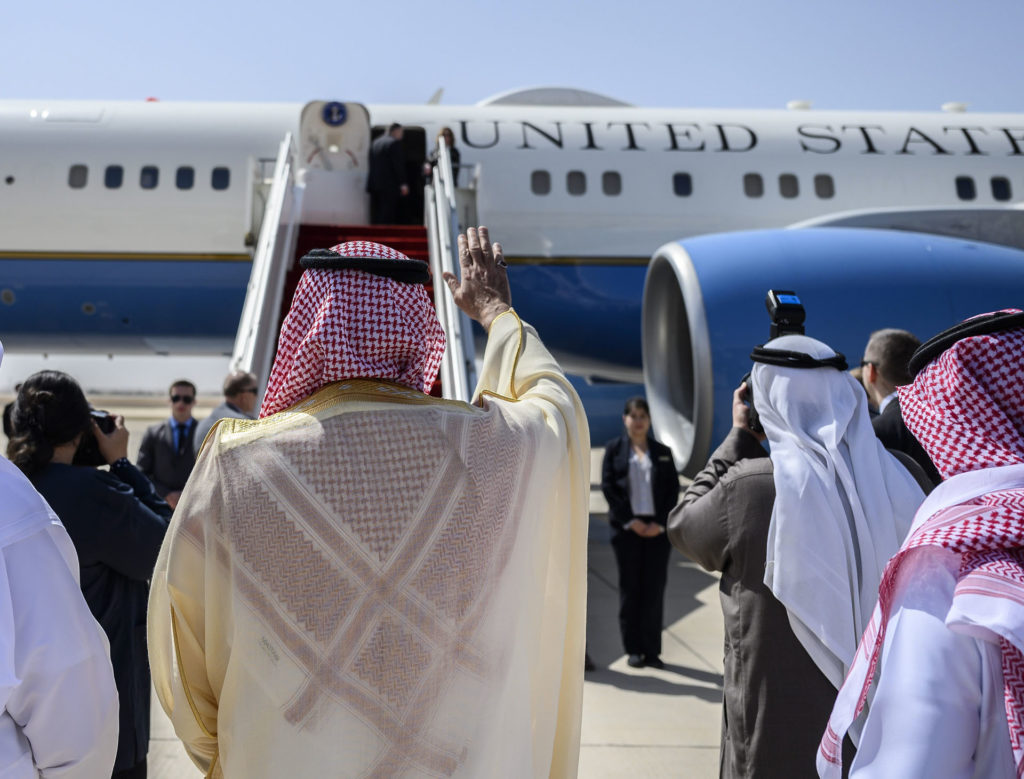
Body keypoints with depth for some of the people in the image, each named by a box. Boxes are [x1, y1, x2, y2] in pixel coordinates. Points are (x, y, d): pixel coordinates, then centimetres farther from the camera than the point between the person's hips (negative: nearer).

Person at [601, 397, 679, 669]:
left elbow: (673, 490, 6)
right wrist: (630, 521, -9)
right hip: (626, 527, -1)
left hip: (657, 529, 1)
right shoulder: (614, 449, 7)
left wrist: (660, 523, -7)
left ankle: (652, 650, 6)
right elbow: (607, 486, -1)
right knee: (630, 588, 2)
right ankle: (634, 649, 9)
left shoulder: (663, 452, 12)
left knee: (655, 588, 0)